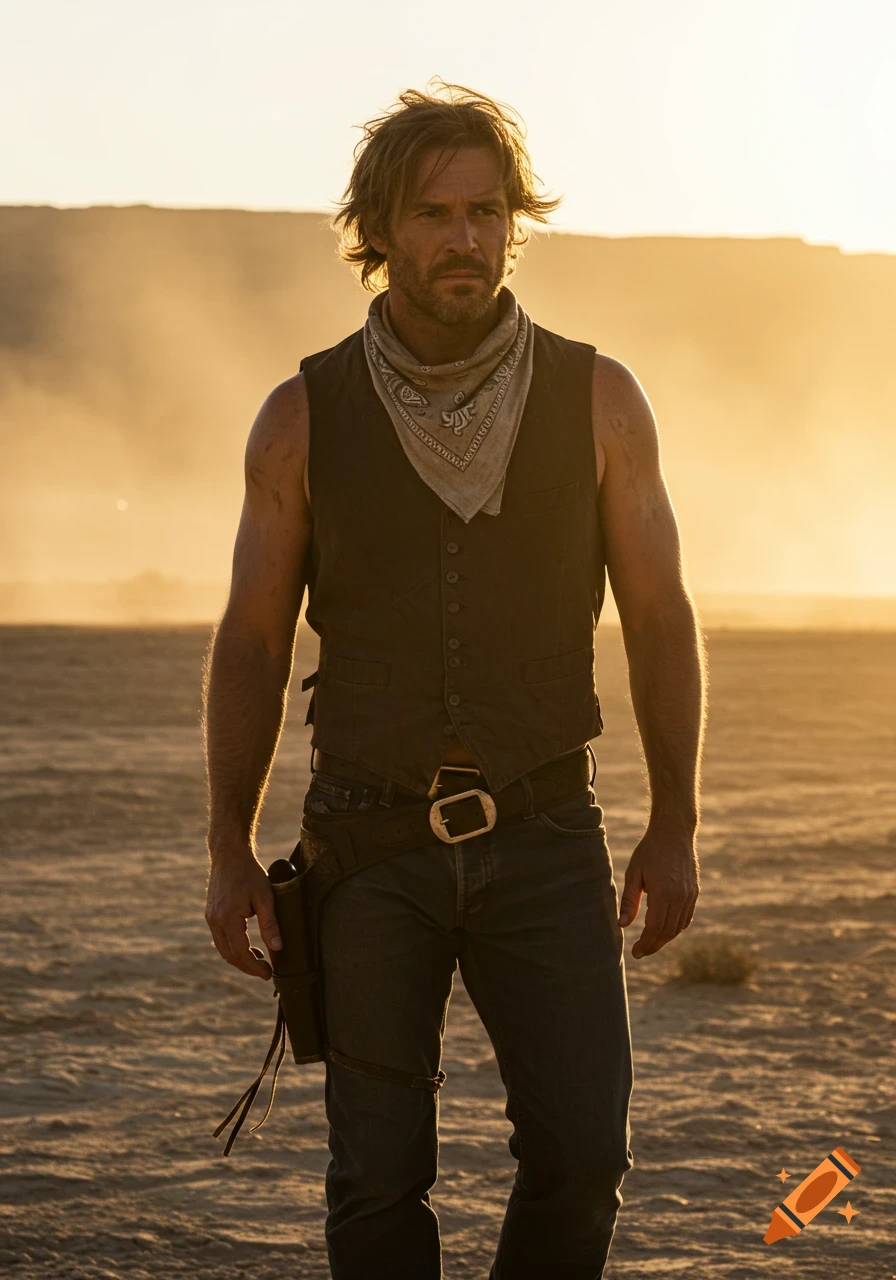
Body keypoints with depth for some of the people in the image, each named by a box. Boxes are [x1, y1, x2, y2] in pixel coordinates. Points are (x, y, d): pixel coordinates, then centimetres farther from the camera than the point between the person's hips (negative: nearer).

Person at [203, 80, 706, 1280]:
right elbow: (251, 642, 3)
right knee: (380, 1177, -2)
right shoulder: (304, 416, -2)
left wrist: (677, 826, -5)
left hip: (545, 842, 0)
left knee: (582, 1151, -10)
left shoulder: (599, 399, -2)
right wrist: (230, 853, -3)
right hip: (371, 844, 0)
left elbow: (661, 619, 2)